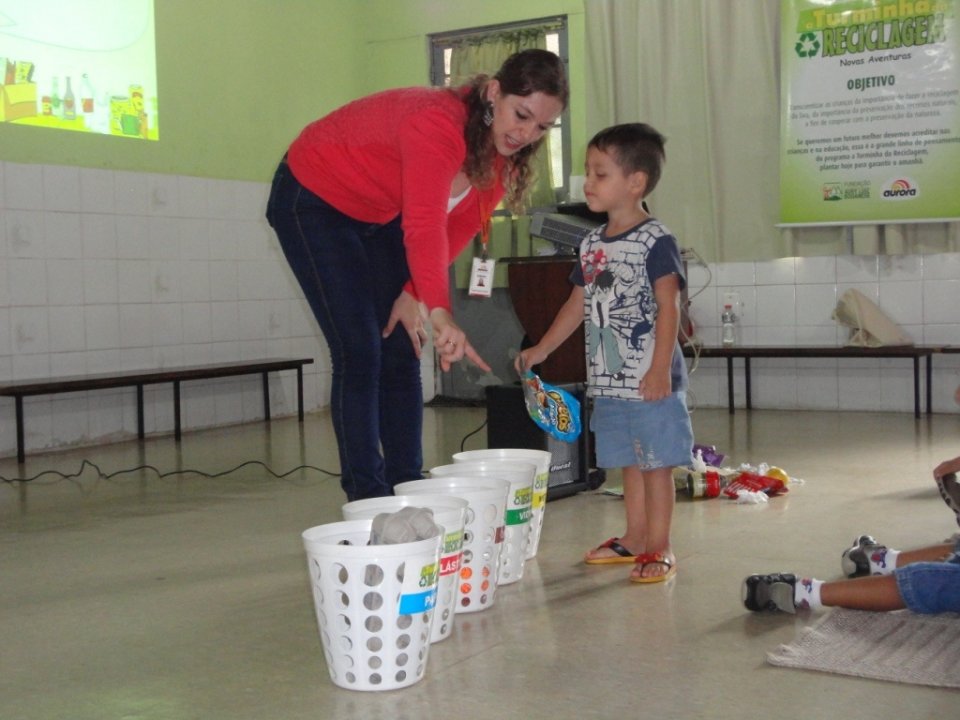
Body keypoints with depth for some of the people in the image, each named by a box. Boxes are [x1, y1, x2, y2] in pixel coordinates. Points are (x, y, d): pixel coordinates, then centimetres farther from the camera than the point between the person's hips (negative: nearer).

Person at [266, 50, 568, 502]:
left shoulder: (502, 153, -12)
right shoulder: (438, 124, -36)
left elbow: (460, 227, -6)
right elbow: (424, 225, -50)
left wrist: (416, 292, -17)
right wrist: (440, 312, -62)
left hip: (380, 214, 8)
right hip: (313, 198, -7)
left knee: (401, 353, 4)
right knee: (359, 353, -12)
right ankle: (366, 498, -6)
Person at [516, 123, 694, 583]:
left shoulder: (654, 240, -11)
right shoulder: (591, 244, 12)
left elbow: (668, 306, -15)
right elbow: (578, 304, 19)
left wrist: (660, 369, -20)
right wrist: (541, 350, 19)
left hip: (650, 380, -7)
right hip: (608, 379, 7)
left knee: (656, 462, 0)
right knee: (629, 462, 16)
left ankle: (659, 548, 8)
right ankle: (633, 539, 27)